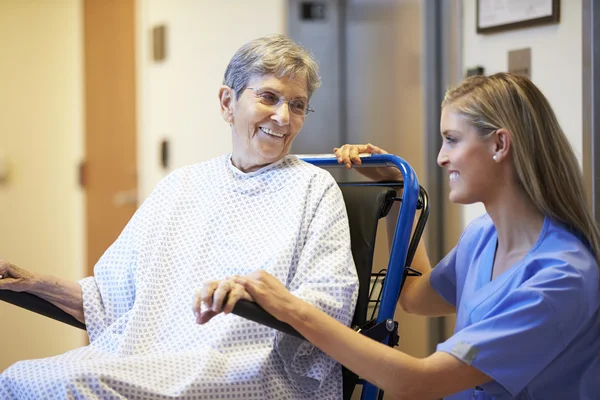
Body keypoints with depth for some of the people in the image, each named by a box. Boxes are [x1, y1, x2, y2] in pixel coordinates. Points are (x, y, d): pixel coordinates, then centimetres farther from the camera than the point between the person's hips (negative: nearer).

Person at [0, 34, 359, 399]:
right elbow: (117, 297, 22)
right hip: (146, 360, 5)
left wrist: (255, 295, -24)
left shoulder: (314, 188, 7)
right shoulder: (181, 186, 21)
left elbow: (332, 306, -6)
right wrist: (39, 285, 9)